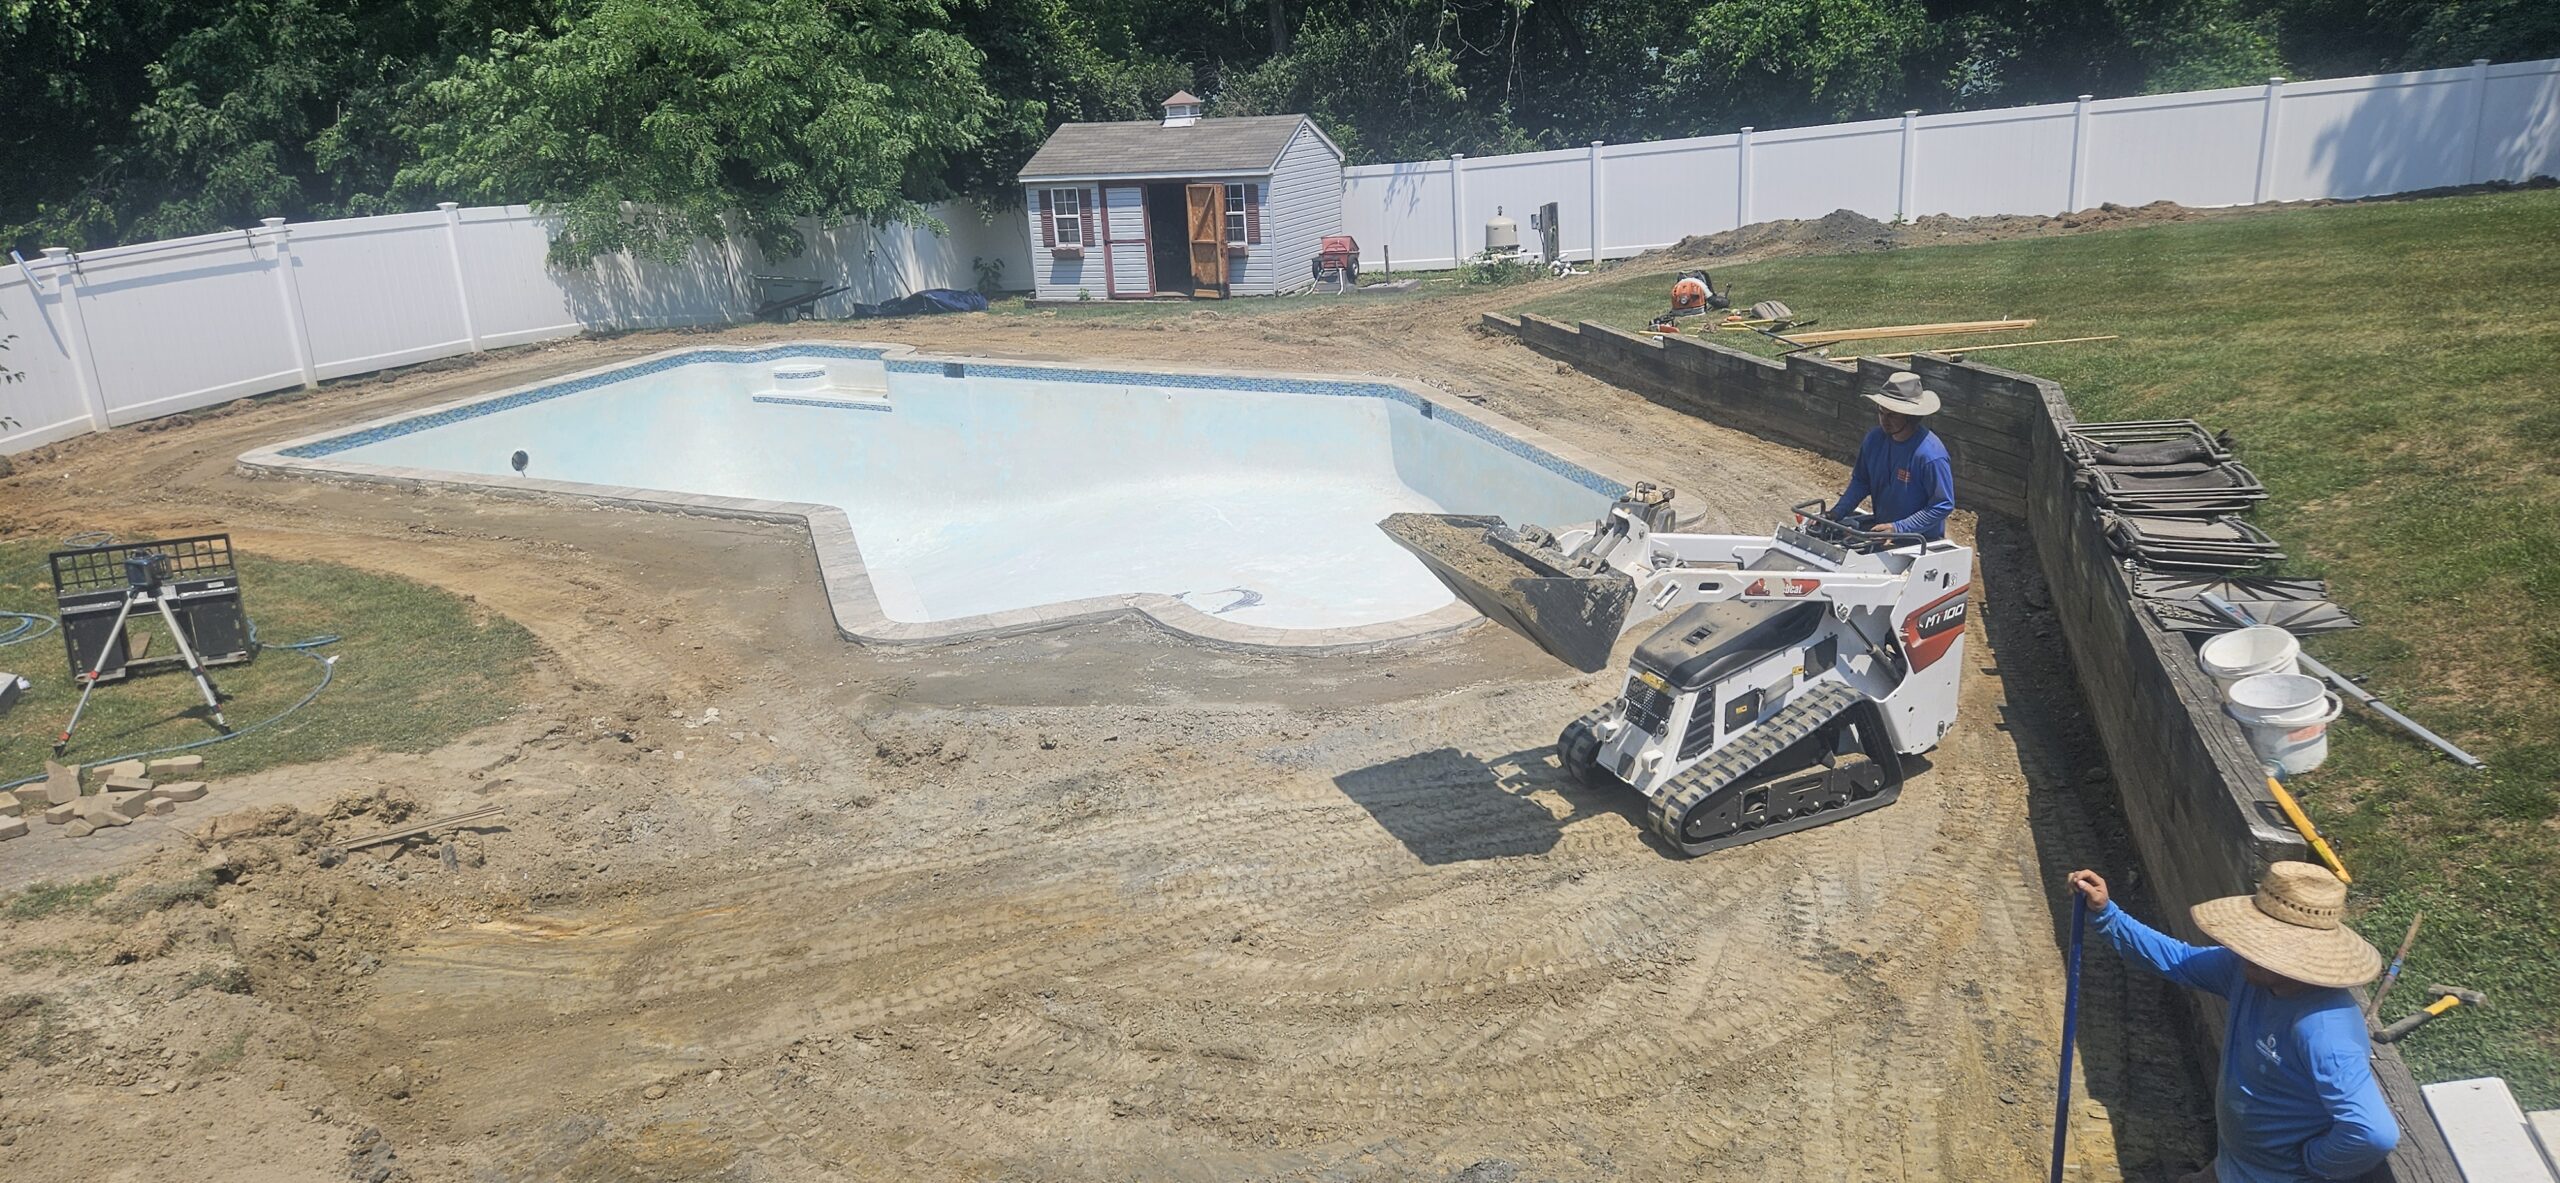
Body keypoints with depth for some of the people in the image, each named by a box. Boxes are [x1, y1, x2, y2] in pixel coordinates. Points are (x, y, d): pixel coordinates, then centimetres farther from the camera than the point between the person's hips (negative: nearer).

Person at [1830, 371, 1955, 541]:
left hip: (1921, 538, -7)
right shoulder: (1874, 438, -2)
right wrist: (1837, 513, -2)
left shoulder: (1930, 455, -24)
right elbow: (1861, 481, 12)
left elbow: (1944, 506, -19)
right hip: (1879, 524, 7)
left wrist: (1898, 528, -24)